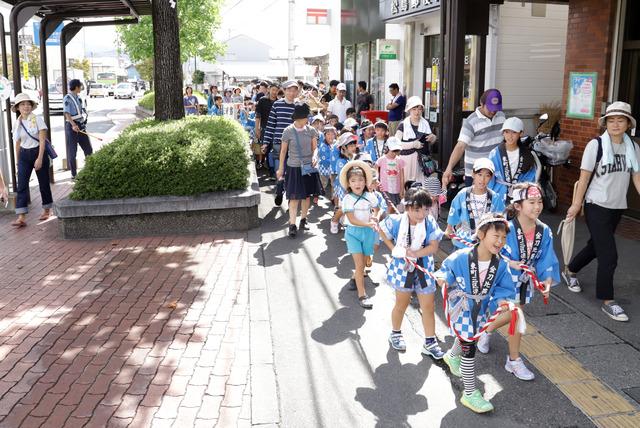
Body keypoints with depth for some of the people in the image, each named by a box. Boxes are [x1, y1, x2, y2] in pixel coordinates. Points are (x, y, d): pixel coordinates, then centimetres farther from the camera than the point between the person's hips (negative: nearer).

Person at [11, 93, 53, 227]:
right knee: (22, 185, -5)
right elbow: (18, 143, 13)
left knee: (43, 183, 7)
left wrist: (40, 158, -18)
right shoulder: (17, 124, 5)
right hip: (24, 155, 4)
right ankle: (21, 217, -9)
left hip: (38, 152, -4)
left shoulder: (37, 120, -8)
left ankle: (47, 210, 28)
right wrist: (17, 160, 14)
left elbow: (42, 140, -12)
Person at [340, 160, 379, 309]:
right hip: (353, 232, -4)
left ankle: (356, 277, 44)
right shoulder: (348, 199, -13)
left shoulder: (370, 196, -2)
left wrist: (375, 217, -13)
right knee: (359, 264, -8)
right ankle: (362, 294, -2)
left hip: (368, 232, 4)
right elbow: (352, 219, -18)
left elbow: (376, 210, 11)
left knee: (363, 263, 14)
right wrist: (368, 224, -28)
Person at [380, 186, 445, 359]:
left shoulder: (430, 222, -14)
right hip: (402, 268, -1)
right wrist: (394, 249, -10)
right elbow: (383, 233, 2)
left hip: (424, 270, 1)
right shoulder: (396, 221, -16)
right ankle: (395, 334, 40)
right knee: (402, 304, 16)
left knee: (429, 307, 7)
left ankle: (430, 342, 22)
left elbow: (434, 247, -17)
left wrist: (414, 253, -30)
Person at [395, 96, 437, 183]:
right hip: (407, 159, -3)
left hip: (422, 159, 4)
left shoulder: (425, 124, 11)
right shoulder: (403, 125, -2)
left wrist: (433, 138, -1)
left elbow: (429, 142, 22)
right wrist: (413, 144, -17)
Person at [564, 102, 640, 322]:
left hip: (617, 207, 6)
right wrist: (576, 204, -8)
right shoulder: (596, 145, -12)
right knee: (609, 255, -7)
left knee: (596, 246, 21)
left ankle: (569, 271, 46)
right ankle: (607, 301, 7)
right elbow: (584, 177, -9)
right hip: (597, 207, -6)